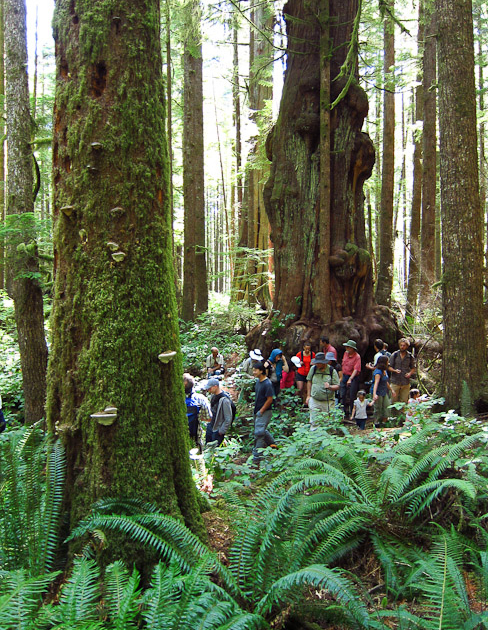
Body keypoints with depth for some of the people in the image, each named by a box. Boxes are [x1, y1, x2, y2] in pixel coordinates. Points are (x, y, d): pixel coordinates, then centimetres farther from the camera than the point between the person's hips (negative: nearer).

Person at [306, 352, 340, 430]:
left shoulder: (332, 371, -4)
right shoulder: (313, 369, 2)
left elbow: (337, 386, -2)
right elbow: (309, 381, 14)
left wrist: (330, 387, -23)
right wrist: (308, 396, 12)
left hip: (328, 402, -1)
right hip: (314, 401, 1)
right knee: (314, 423, 0)